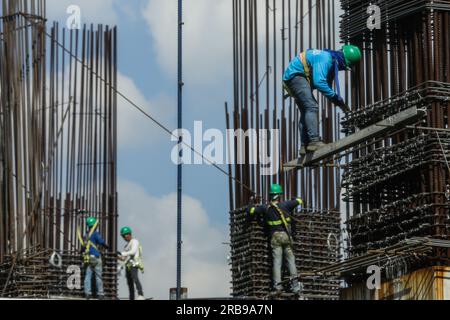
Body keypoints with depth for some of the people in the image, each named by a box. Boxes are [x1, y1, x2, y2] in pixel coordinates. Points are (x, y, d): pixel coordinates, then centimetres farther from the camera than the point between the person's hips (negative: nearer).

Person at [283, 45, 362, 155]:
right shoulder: (325, 59, -23)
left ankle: (305, 146, 8)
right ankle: (314, 141, -30)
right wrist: (335, 97, -28)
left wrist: (339, 102, 0)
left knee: (306, 111, 10)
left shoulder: (333, 63, 11)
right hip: (295, 75, -11)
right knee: (312, 107, -20)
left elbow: (327, 85, 15)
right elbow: (319, 82, -32)